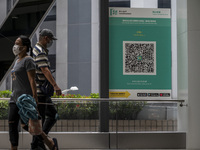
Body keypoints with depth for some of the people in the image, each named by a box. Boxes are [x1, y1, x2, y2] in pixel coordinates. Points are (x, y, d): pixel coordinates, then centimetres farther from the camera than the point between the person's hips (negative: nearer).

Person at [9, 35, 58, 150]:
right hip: (15, 97, 9)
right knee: (12, 124, 0)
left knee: (25, 125, -9)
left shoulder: (28, 60, -8)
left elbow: (32, 80, -15)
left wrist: (35, 97, -20)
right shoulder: (18, 61, 19)